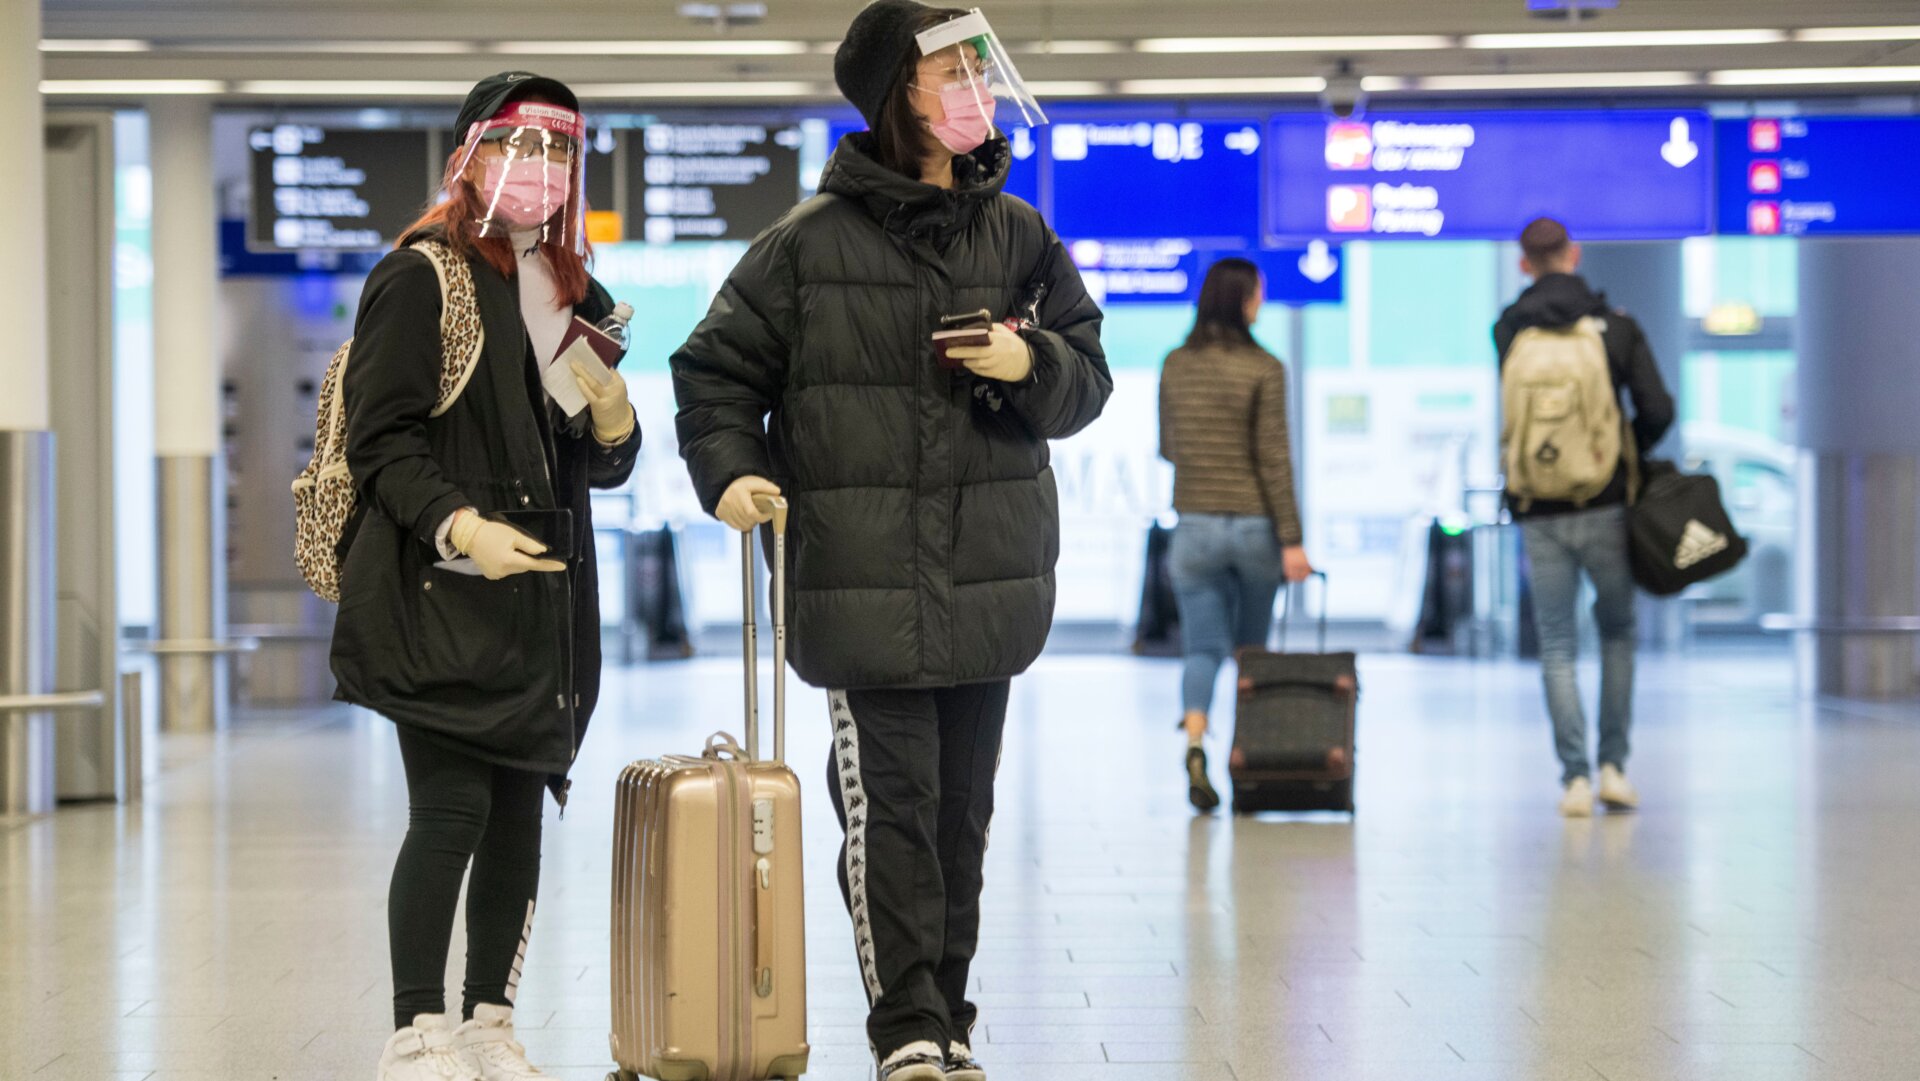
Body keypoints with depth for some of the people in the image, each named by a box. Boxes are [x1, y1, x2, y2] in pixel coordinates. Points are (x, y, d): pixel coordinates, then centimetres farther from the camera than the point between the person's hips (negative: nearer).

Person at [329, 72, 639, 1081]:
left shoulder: (578, 294, 18)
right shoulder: (421, 276, -3)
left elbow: (602, 469, 21)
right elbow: (380, 440, -10)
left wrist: (613, 422, -1)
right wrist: (459, 526, -23)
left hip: (546, 597, 7)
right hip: (440, 592, -7)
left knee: (519, 815, 7)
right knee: (451, 810, -11)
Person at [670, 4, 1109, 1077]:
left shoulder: (1016, 234, 10)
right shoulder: (812, 241, -2)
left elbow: (1088, 378, 14)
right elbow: (715, 370, 5)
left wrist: (1030, 366, -7)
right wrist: (730, 468, -11)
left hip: (988, 575, 4)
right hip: (862, 578, -4)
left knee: (963, 806, 10)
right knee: (890, 803, -8)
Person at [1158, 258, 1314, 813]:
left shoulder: (1175, 366, 2)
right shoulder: (1264, 369, -9)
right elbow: (1274, 458, -12)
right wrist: (1291, 540, -11)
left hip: (1195, 527, 2)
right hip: (1255, 525, -2)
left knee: (1203, 647, 1)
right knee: (1251, 646, 15)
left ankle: (1195, 746, -22)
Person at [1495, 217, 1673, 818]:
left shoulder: (1509, 332, 0)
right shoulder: (1616, 326, -2)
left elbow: (1514, 418, 1)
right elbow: (1658, 411, -5)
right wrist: (1631, 454, 13)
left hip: (1538, 513, 0)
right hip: (1604, 506, 0)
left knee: (1557, 647, 6)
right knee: (1617, 631, 17)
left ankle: (1575, 777, -1)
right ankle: (1613, 766, 10)